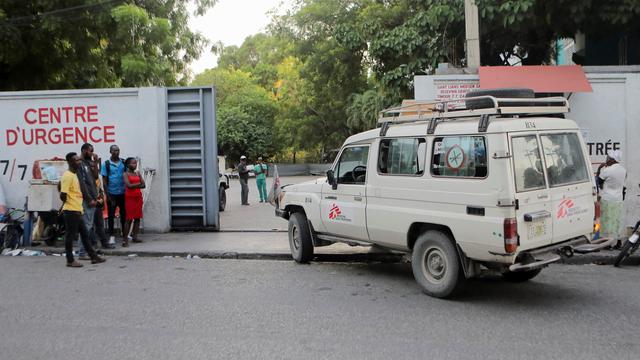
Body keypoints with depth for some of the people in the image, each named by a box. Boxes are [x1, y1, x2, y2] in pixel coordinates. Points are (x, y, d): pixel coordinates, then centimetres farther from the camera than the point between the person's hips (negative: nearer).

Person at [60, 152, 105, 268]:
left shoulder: (74, 175, 14)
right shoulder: (68, 176, -16)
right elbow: (63, 195, -21)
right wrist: (69, 204, -5)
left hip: (77, 210, 10)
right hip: (71, 211, -10)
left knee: (85, 234, 13)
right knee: (70, 235, -1)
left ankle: (93, 257, 19)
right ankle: (70, 261, 6)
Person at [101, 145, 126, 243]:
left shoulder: (123, 162, 5)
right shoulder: (106, 164, -2)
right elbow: (104, 180, -2)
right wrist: (107, 194, -7)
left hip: (122, 193, 2)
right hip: (112, 193, -2)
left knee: (124, 214, 9)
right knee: (111, 215, 3)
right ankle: (112, 236, 10)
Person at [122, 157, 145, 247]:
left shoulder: (138, 173, 12)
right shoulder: (125, 174, -3)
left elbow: (143, 185, 5)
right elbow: (129, 185, -16)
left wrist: (134, 185, -9)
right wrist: (138, 183, -4)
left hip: (138, 197, 6)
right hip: (129, 197, -6)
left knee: (137, 218, 4)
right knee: (129, 218, -9)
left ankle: (134, 236, 11)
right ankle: (125, 239, -7)